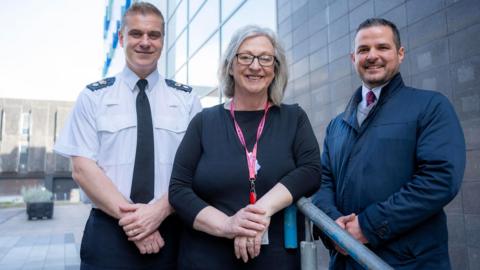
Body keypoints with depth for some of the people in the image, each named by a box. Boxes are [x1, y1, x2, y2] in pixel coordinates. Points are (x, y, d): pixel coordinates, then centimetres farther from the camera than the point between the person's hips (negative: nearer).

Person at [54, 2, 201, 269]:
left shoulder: (186, 98, 3)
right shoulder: (93, 97, 2)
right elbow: (83, 168, -5)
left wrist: (159, 210, -17)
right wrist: (127, 215, -16)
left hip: (171, 233, 1)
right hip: (109, 233, -1)